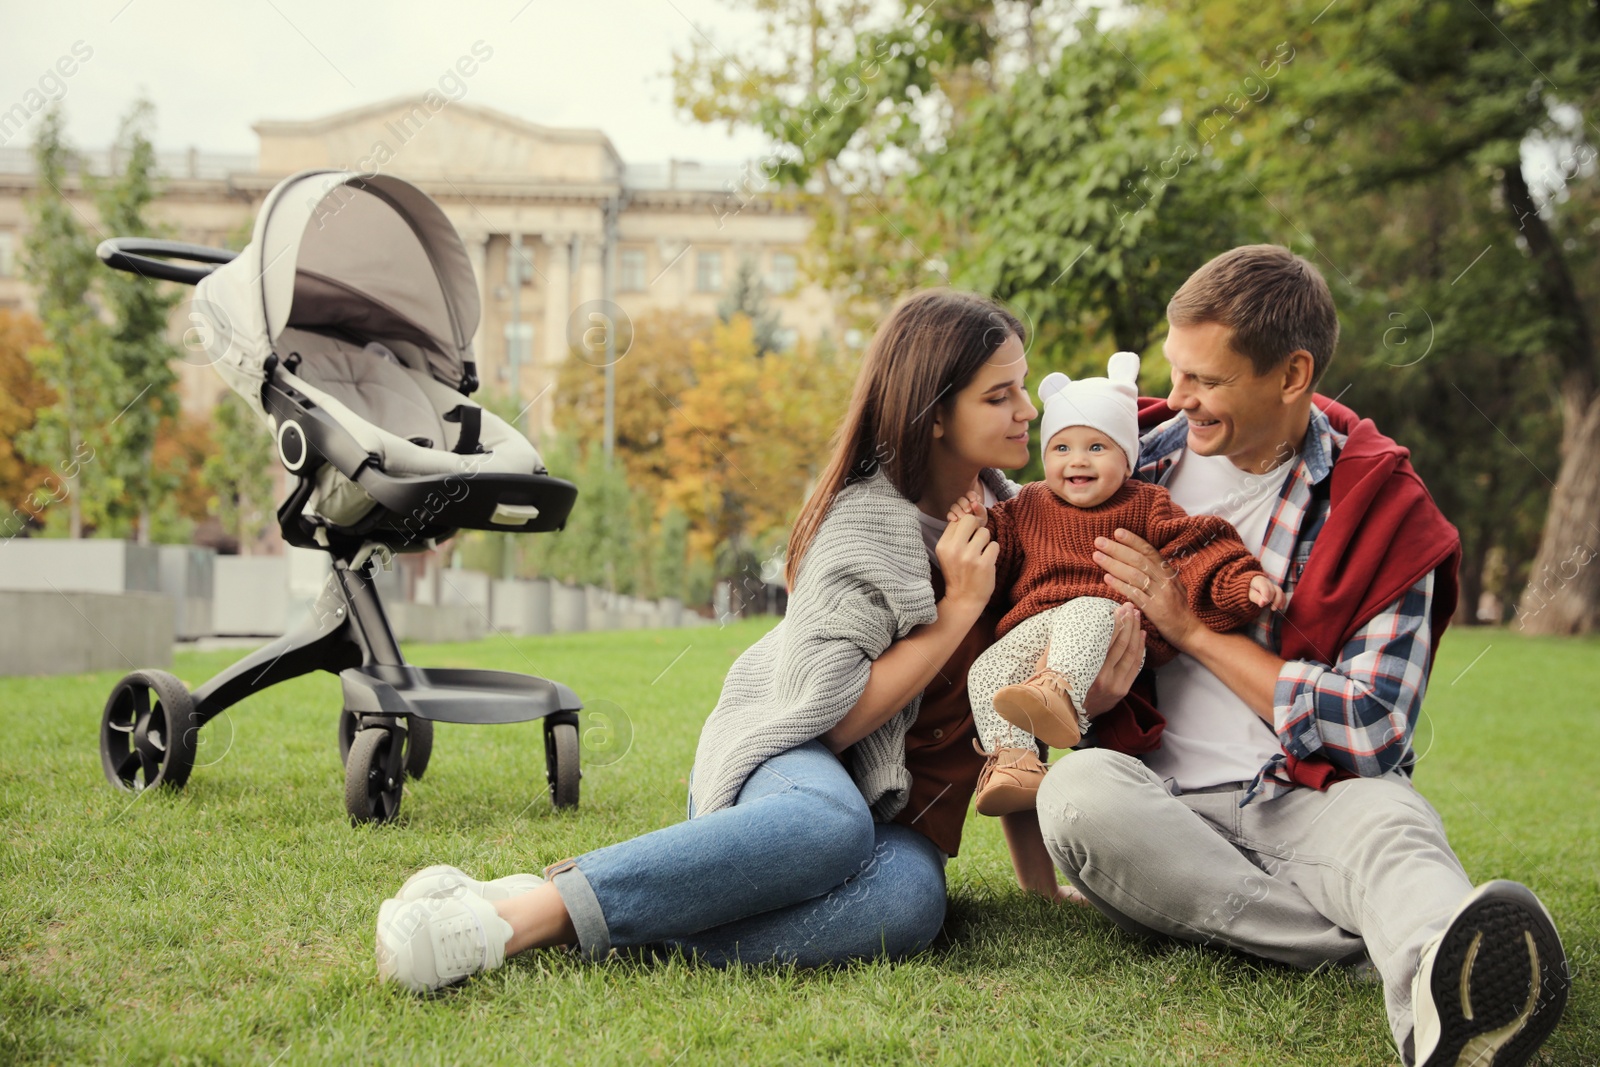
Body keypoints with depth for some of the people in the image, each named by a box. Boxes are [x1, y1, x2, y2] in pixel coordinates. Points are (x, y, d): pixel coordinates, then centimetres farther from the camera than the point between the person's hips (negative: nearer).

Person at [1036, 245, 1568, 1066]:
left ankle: (1441, 998, -72)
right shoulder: (1142, 458, 9)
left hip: (1305, 800, -2)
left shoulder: (1383, 505, 1)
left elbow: (1369, 733, -5)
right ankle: (1421, 947, -38)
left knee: (1388, 820, -36)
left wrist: (1194, 629, -9)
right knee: (1079, 787, -33)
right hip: (1158, 804, 2)